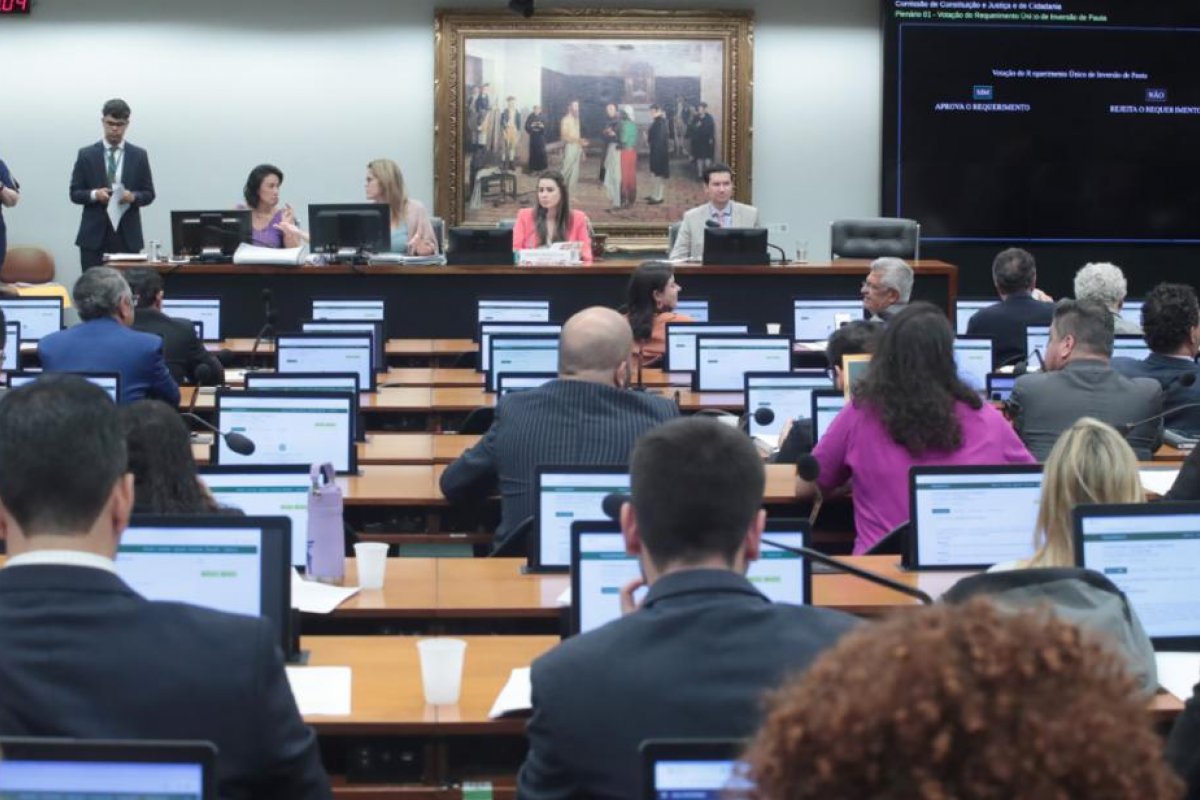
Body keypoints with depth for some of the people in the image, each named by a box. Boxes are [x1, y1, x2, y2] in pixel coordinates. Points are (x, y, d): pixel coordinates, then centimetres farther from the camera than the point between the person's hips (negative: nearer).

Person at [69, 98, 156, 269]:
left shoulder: (139, 155, 8)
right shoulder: (86, 154, 6)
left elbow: (149, 194, 9)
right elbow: (75, 193, 6)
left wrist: (133, 196, -13)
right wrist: (94, 194, -15)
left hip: (127, 236, 0)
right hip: (94, 235, 0)